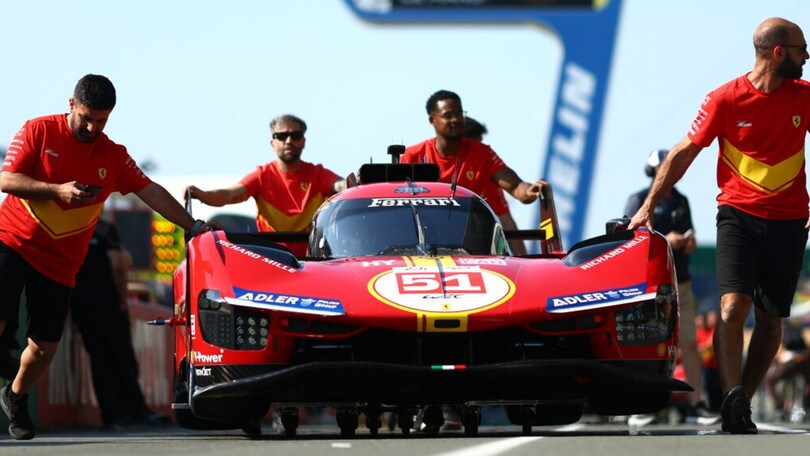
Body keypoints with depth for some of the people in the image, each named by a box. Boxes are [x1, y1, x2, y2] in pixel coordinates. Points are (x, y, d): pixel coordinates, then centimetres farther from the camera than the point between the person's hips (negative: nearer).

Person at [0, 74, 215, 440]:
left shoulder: (114, 156, 9)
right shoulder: (39, 132, -3)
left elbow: (151, 192, 12)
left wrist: (194, 226, 9)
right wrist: (57, 191, -19)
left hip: (59, 263, 4)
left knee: (45, 346, 4)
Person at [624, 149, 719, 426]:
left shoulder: (681, 201, 17)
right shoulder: (639, 201, 0)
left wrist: (690, 242, 1)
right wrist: (663, 240, -20)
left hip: (680, 283, 5)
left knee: (690, 344, 0)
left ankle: (695, 404, 2)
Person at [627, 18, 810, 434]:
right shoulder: (725, 99, -5)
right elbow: (684, 153, 1)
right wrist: (648, 207, 0)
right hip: (738, 214, -3)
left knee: (770, 318, 4)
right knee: (733, 305, -19)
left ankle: (742, 405, 11)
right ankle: (733, 398, -29)